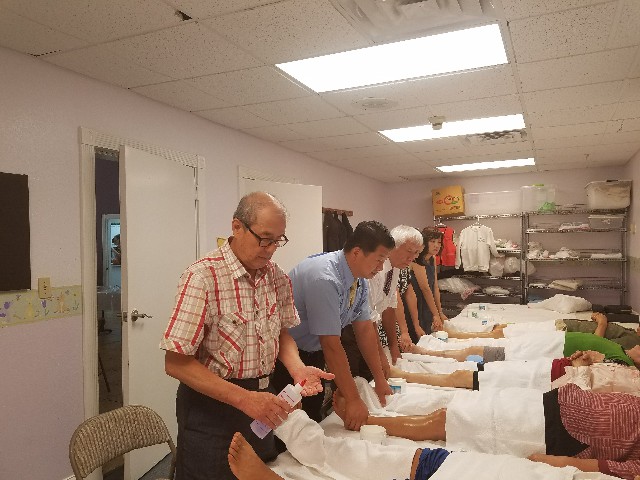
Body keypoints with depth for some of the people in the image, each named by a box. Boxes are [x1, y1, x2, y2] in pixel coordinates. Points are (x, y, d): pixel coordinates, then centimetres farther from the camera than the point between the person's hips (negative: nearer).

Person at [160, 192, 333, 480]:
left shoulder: (278, 278, -3)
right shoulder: (203, 277, -22)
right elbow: (176, 363, -22)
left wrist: (297, 368, -10)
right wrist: (244, 399, -27)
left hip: (263, 397, 6)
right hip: (212, 405, -6)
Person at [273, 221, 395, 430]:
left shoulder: (359, 281, -6)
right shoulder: (325, 279, -33)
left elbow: (365, 329, 1)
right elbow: (331, 346, -30)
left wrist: (380, 380, 1)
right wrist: (353, 400, -24)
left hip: (313, 353, 8)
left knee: (315, 419, 18)